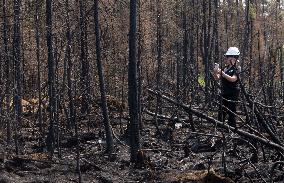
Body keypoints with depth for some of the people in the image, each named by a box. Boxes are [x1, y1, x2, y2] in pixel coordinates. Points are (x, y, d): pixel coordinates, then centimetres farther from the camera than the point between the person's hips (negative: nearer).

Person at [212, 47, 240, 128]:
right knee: (221, 113, 8)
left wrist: (222, 73, -30)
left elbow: (233, 79, -26)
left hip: (232, 94, -7)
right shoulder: (225, 68, 12)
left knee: (231, 114, -6)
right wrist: (215, 72, -9)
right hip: (224, 94, 7)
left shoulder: (236, 69, -9)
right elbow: (217, 78, 12)